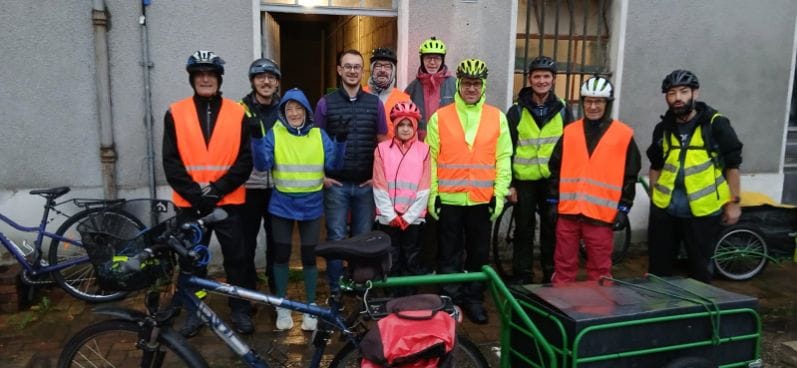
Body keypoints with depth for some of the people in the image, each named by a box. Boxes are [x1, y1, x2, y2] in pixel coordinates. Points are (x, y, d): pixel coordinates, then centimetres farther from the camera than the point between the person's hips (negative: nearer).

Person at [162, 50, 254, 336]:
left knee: (236, 257, 7)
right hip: (190, 203, 1)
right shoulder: (175, 113, 1)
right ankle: (194, 310, 27)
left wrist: (217, 190, -13)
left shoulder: (237, 113, 1)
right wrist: (195, 193, -12)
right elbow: (171, 162, -2)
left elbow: (245, 159, -4)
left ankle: (240, 309, 22)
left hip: (228, 201, -1)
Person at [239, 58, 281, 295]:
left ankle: (276, 287, 29)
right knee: (246, 241, 6)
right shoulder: (240, 109, -2)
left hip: (278, 186, 3)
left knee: (277, 240, 13)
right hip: (248, 186, -2)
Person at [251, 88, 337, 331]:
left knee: (309, 256, 7)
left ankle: (311, 307, 22)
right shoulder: (274, 134, -2)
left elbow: (333, 164, -4)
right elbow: (262, 165, -13)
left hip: (311, 205, 1)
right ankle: (282, 307, 23)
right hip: (282, 205, 0)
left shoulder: (319, 135, 2)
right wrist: (257, 138, -24)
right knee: (281, 255, 7)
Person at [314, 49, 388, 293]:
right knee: (336, 238, 3)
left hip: (366, 184, 2)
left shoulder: (375, 103, 4)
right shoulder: (326, 103, 0)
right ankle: (336, 290, 16)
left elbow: (382, 142, 8)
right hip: (336, 183, -1)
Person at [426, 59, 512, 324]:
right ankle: (450, 301, 22)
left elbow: (503, 159, 4)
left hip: (482, 200, 1)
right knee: (449, 254, 8)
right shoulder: (440, 117, 1)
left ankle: (474, 300, 27)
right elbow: (430, 158, 1)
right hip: (448, 199, -1)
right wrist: (431, 194, -4)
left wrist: (499, 194, -2)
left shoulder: (497, 117, 4)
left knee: (479, 253, 12)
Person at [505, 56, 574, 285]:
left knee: (552, 231, 9)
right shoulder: (516, 111, 0)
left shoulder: (563, 111, 5)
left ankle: (551, 276, 22)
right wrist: (508, 183, -4)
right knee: (523, 231, 7)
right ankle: (522, 278, 18)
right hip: (524, 181, -1)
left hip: (553, 181, 1)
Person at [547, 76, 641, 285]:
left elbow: (630, 176, 2)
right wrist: (554, 201, 8)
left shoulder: (623, 135, 0)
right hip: (568, 211, 2)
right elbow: (556, 169, 11)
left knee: (599, 268, 7)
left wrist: (623, 209, -1)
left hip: (601, 213, -2)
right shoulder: (570, 132, 7)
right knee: (564, 264, 10)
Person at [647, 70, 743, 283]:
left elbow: (732, 165, -3)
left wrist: (733, 202, -4)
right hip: (664, 210, 4)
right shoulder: (663, 128, 6)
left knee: (701, 267, 11)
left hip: (703, 212, -4)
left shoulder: (716, 124, -7)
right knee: (658, 265, 14)